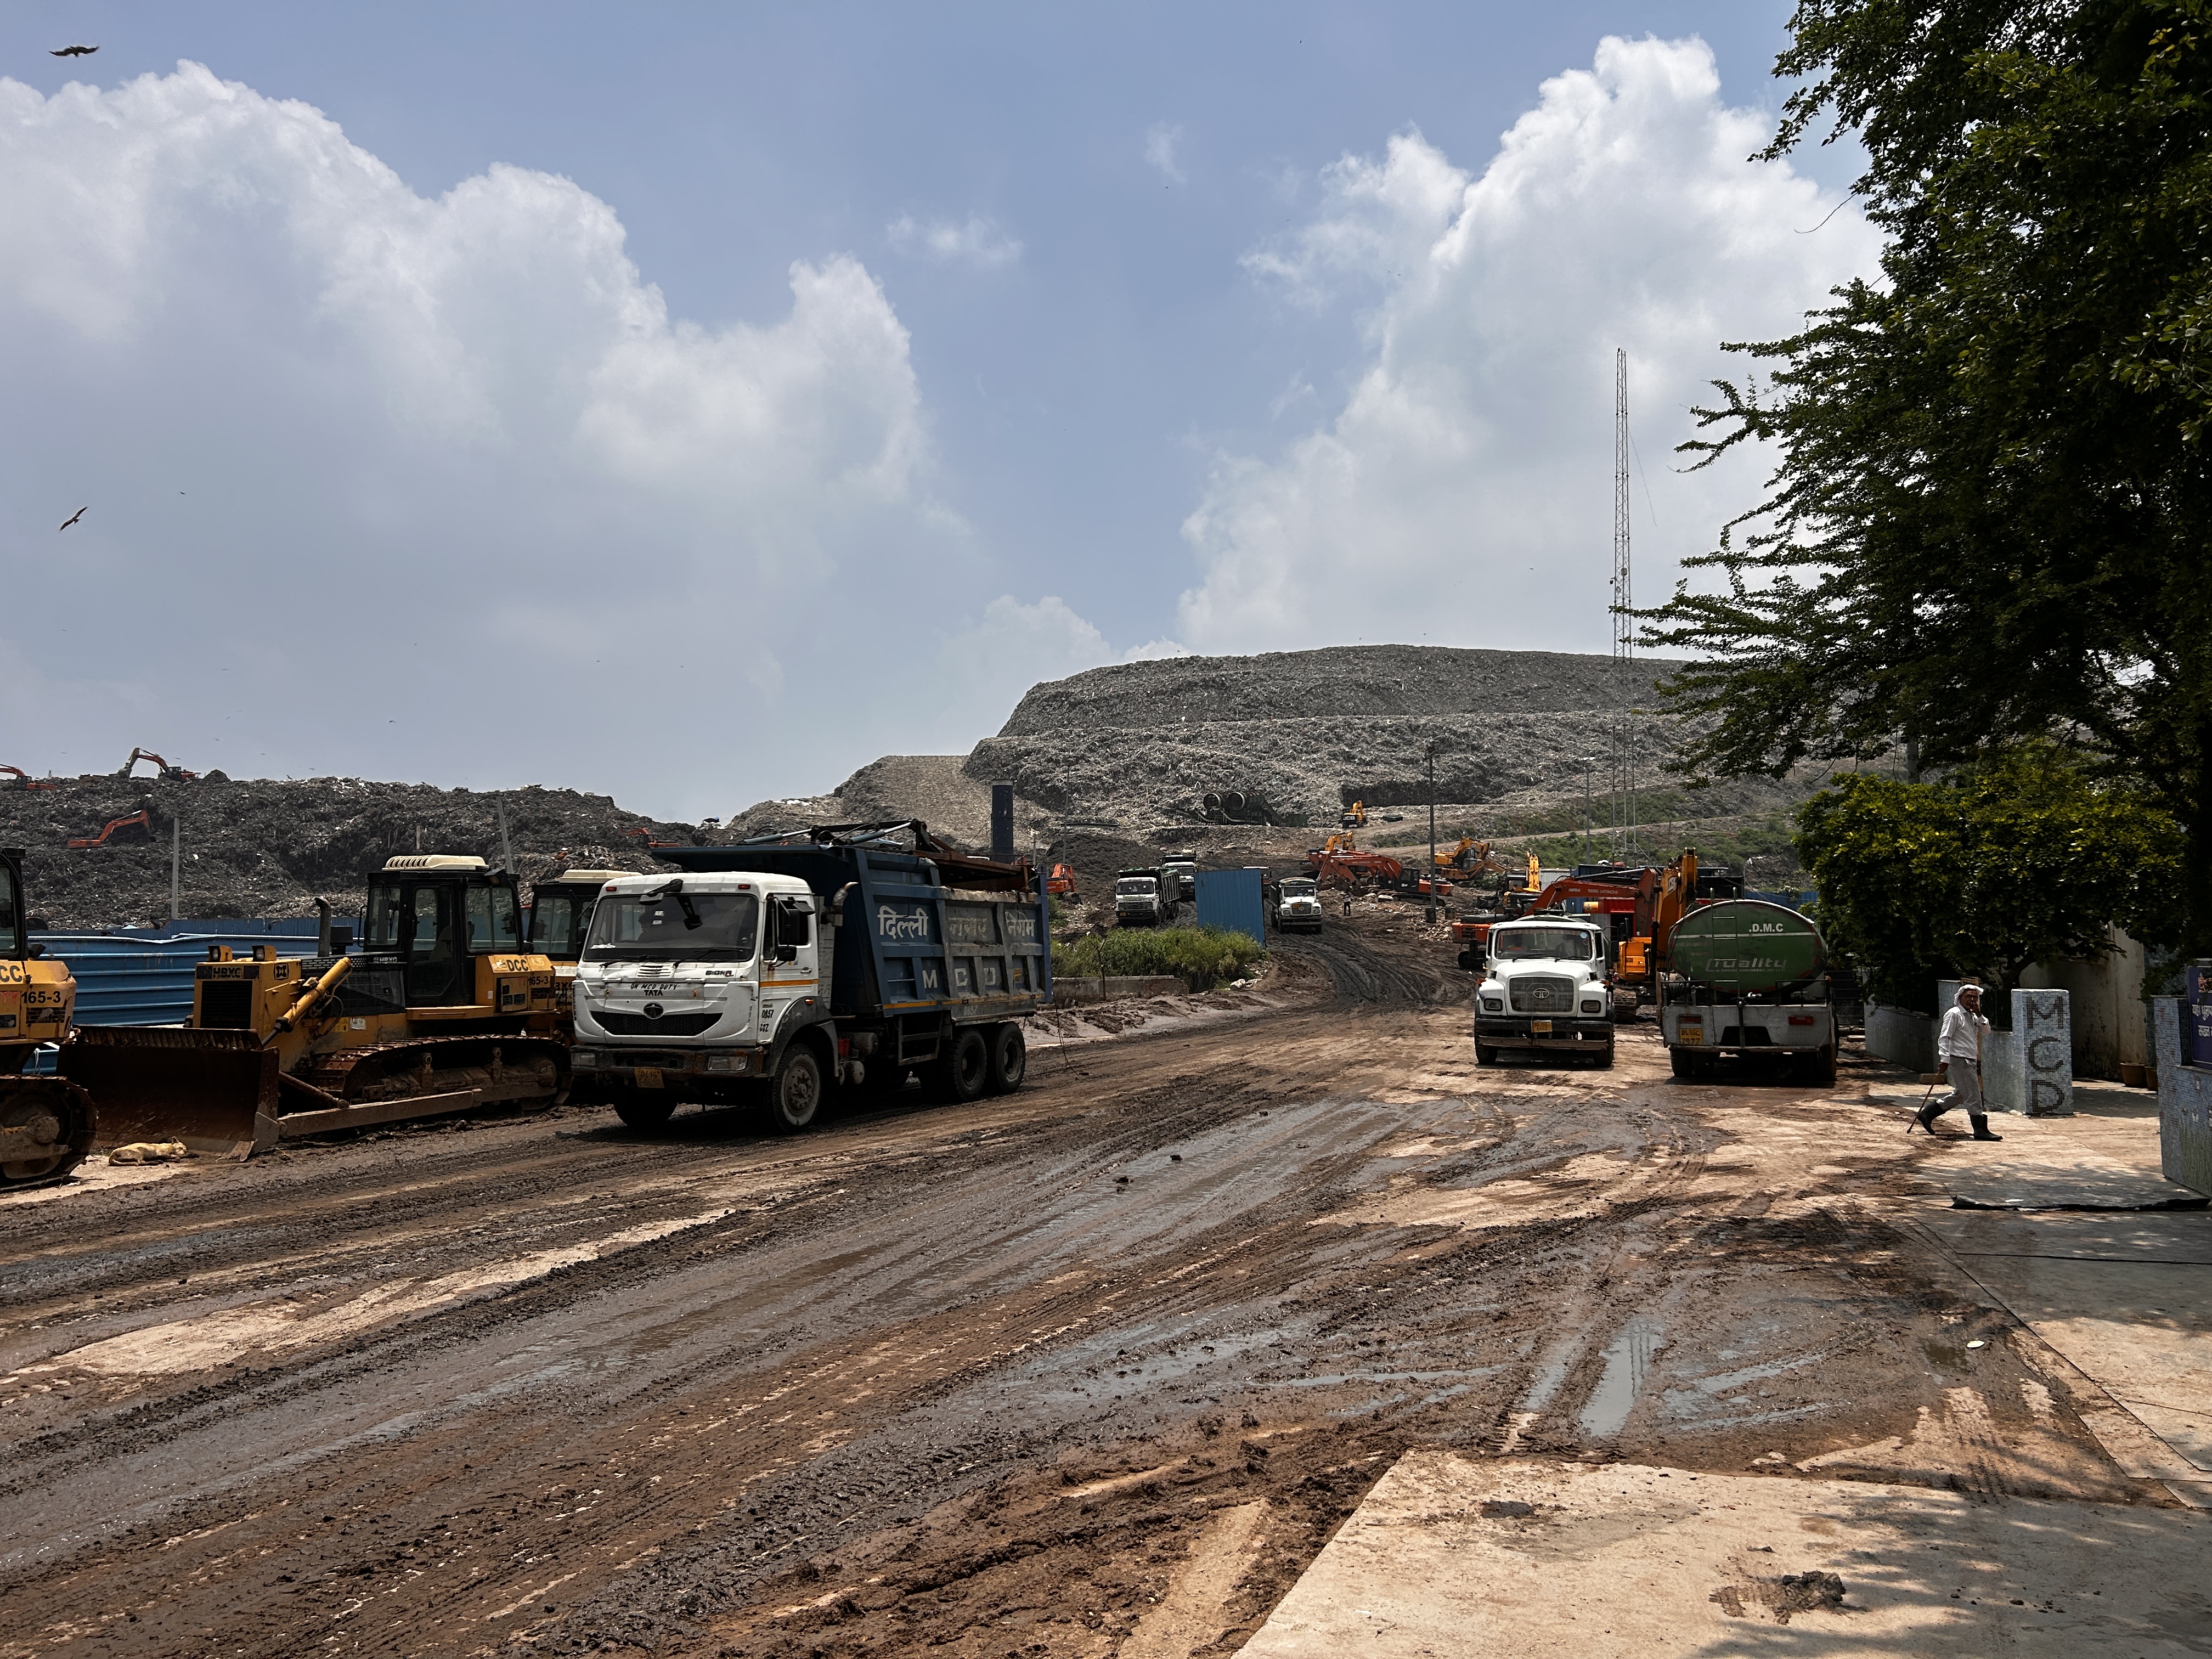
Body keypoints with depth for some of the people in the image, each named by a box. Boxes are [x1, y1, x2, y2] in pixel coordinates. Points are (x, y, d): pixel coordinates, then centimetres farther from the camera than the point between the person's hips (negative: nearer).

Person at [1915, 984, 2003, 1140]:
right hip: (1959, 1061, -10)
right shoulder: (1954, 1014, -8)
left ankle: (1926, 1114, 22)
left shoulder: (1972, 1016, 19)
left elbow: (1986, 1030, 13)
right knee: (1973, 1096, -9)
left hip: (1970, 1061, 10)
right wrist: (1944, 1059, -20)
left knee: (1960, 1095, 16)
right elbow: (1944, 1038, -14)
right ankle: (1980, 1130, -5)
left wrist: (1979, 1015, -1)